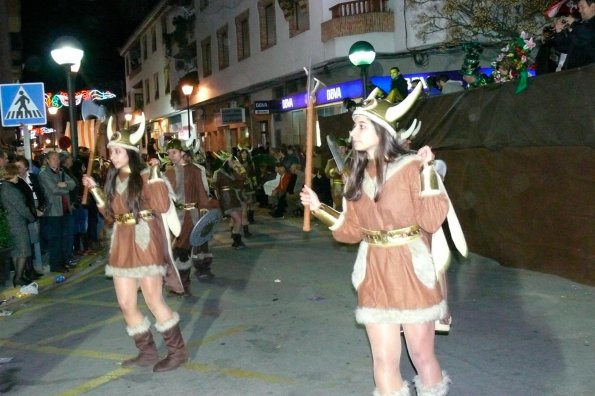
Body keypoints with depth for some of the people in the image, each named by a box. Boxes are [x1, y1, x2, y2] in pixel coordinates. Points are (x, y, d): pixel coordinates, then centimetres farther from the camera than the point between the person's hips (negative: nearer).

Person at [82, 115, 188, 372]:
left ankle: (177, 351, 11)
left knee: (153, 301, -4)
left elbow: (163, 206, -19)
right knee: (126, 304, 8)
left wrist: (155, 178, -22)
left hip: (145, 244, -7)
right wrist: (95, 189, 13)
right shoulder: (114, 180, 12)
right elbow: (110, 214, 17)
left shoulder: (145, 175, -7)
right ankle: (147, 352, 22)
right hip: (122, 247, 7)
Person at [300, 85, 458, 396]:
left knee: (421, 355, 9)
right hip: (374, 274, 5)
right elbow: (352, 230, 10)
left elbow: (431, 221, -16)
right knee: (384, 360, 11)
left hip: (411, 272, -4)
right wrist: (319, 208, 2)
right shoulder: (357, 175, 7)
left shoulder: (411, 166, -10)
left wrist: (427, 172, -21)